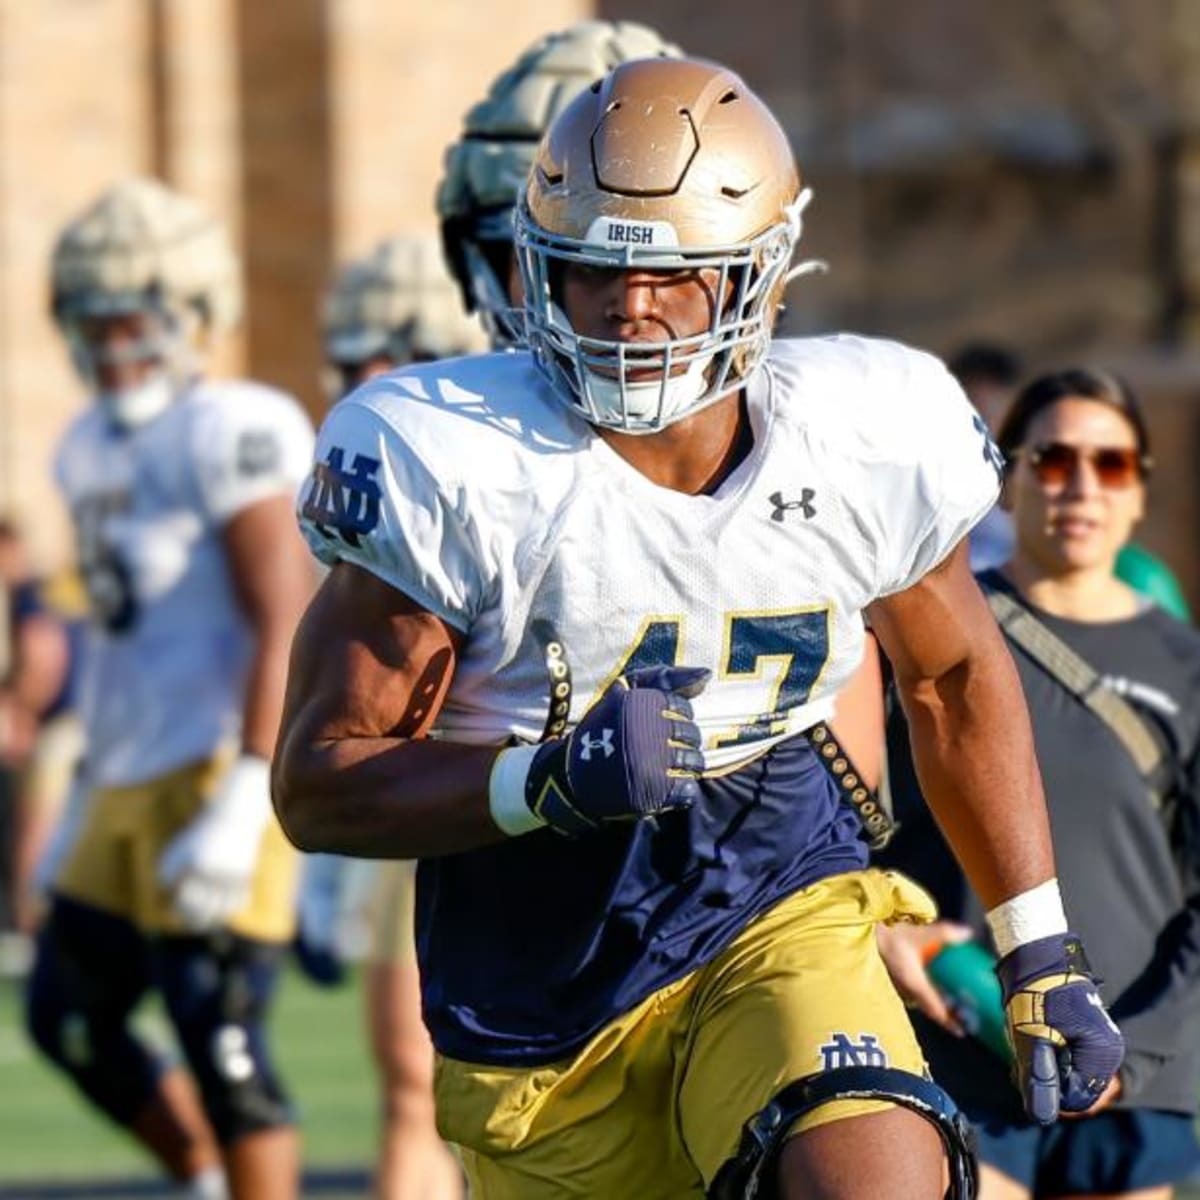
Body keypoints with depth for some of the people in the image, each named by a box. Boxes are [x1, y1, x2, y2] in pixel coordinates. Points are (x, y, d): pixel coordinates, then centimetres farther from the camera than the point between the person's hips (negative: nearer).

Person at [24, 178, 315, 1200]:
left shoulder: (231, 436, -12)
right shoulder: (94, 451, 15)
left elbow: (286, 622, -18)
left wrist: (242, 804, -24)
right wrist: (92, 795, 22)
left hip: (215, 777, -9)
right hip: (130, 791, 9)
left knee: (221, 1045, -9)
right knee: (68, 1018, 13)